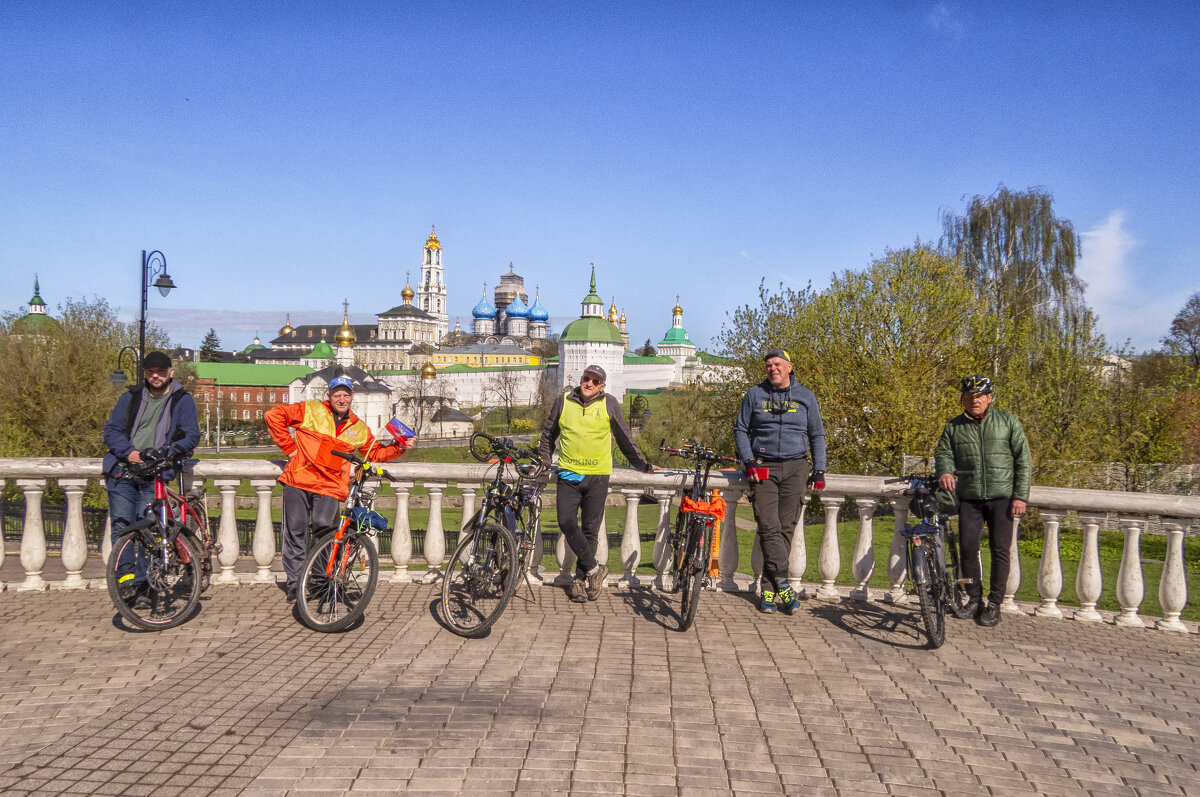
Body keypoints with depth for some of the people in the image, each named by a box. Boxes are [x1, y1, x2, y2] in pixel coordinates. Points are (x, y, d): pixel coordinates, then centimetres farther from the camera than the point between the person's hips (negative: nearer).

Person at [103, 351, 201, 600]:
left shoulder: (183, 401, 9)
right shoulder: (130, 398, 15)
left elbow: (191, 435, 1)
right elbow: (111, 430, 10)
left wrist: (167, 452, -16)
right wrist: (128, 451, -9)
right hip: (122, 471, 3)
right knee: (121, 526, -7)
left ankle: (143, 583, -6)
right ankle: (127, 576, -2)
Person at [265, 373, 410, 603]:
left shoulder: (358, 429, 15)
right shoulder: (310, 411, 4)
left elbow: (376, 453, 24)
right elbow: (273, 415, 3)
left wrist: (399, 447, 7)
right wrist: (288, 447, 1)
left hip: (330, 487, 1)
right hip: (298, 481, -1)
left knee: (324, 526, -18)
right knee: (295, 531, 0)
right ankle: (294, 583, 13)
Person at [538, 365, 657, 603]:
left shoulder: (609, 404, 4)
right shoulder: (563, 402, 7)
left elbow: (625, 438, 13)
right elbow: (548, 434, 20)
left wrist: (642, 465, 15)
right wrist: (543, 462, 15)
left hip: (597, 476, -1)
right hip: (569, 475, 1)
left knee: (590, 529, 3)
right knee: (567, 522, -14)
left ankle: (580, 579, 13)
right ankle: (594, 569, -2)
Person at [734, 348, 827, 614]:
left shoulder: (805, 396, 10)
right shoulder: (754, 395, 8)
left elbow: (817, 435, 14)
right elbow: (740, 430, 10)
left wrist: (819, 470, 6)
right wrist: (748, 460, -4)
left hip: (795, 468, 1)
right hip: (763, 469, -1)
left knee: (786, 529, -2)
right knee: (769, 528, -13)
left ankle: (769, 590, 4)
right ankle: (783, 585, -12)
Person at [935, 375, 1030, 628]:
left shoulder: (1008, 422, 3)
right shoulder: (954, 426, 10)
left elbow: (1022, 460, 1)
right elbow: (943, 452, 6)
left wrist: (1020, 496, -6)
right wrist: (945, 471, -19)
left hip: (1002, 497, -2)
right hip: (969, 499, 2)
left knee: (1000, 549, -4)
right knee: (967, 547, -1)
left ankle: (994, 604, 6)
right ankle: (974, 599, 14)